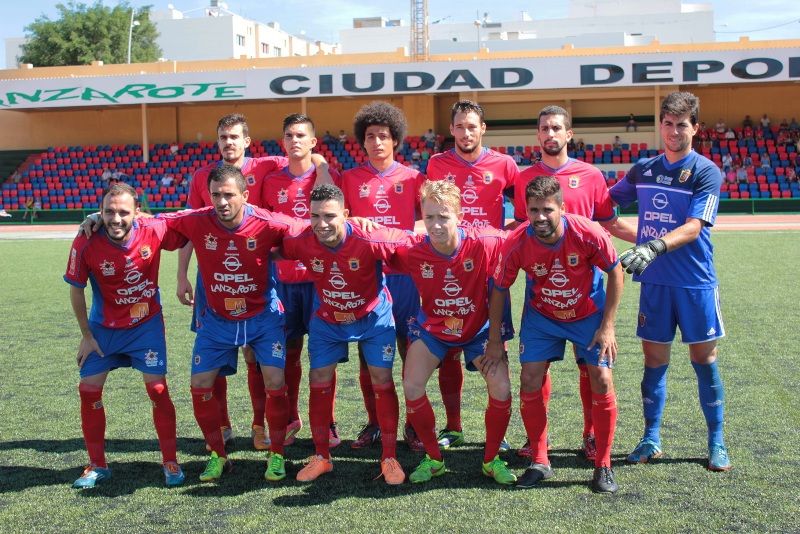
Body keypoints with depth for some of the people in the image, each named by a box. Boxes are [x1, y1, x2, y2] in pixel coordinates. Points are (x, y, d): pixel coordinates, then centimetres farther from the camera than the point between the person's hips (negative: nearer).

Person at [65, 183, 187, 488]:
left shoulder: (153, 231, -22)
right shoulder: (86, 244, -20)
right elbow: (76, 289, -6)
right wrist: (86, 335, -3)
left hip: (147, 323, -1)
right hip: (103, 327, 1)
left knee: (157, 388, -7)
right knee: (88, 390, 0)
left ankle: (171, 462, 10)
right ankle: (98, 466, 18)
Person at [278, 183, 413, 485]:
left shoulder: (369, 240, -34)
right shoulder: (301, 242, -26)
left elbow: (410, 241, -21)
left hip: (373, 316, -2)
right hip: (327, 321, 3)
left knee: (382, 380, -4)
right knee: (319, 382, 3)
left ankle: (389, 458, 10)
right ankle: (321, 457, 19)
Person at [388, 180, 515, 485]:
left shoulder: (484, 245, -28)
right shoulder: (413, 253, -23)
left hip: (479, 327, -1)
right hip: (432, 327, 1)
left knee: (501, 387, -16)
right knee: (411, 385, -14)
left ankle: (492, 459, 8)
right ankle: (433, 459, 8)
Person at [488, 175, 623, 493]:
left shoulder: (588, 234, -28)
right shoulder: (516, 244, -25)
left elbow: (615, 272, -11)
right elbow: (499, 290, -9)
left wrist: (607, 326, -14)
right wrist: (494, 341, -6)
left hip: (588, 314, -1)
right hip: (540, 315, 1)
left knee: (601, 380, -9)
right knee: (529, 380, -9)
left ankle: (603, 465, 7)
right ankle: (539, 462, 9)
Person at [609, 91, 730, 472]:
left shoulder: (706, 172, -7)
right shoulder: (643, 169, 6)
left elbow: (693, 227, -20)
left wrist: (654, 247, -34)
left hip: (696, 283, -3)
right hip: (654, 283, 3)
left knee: (704, 361, 6)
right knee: (654, 360, 7)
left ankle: (716, 443, 20)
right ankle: (651, 439, 21)